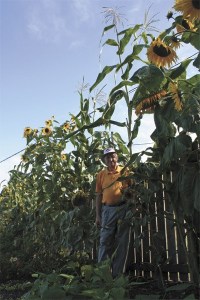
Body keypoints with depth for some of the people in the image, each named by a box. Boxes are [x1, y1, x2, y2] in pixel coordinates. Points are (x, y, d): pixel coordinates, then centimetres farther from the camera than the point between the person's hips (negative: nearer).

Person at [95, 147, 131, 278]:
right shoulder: (101, 174, 7)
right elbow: (99, 195, 8)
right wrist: (98, 215, 4)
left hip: (123, 209, -1)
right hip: (107, 210, 1)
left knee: (122, 242, 6)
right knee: (105, 241, 4)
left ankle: (118, 273, 18)